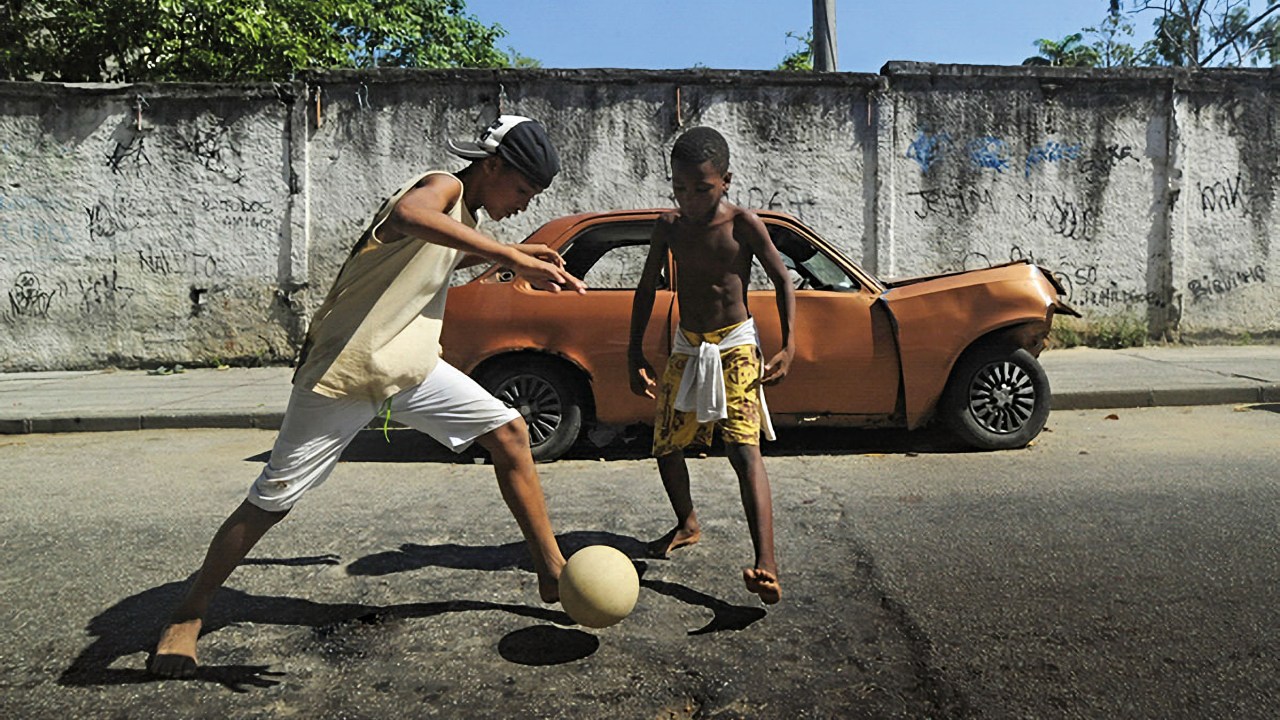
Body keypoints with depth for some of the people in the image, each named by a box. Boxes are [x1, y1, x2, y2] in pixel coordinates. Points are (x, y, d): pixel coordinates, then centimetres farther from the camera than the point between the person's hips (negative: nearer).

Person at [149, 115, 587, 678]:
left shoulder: (464, 226, 12)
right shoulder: (443, 186, -14)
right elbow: (406, 213, -40)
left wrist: (521, 262, 22)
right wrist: (509, 256, -42)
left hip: (413, 369, 8)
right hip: (344, 372, -8)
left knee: (509, 431, -2)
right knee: (272, 501, 0)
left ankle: (552, 574, 7)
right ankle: (187, 618, 20)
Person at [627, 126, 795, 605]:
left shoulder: (742, 224, -12)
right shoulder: (669, 226, -2)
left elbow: (782, 281, -3)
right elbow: (647, 289, 8)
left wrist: (788, 348, -11)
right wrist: (635, 354, 4)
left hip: (735, 347, -5)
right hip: (686, 348, 5)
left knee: (743, 449, -20)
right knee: (665, 446, 11)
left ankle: (766, 566, -28)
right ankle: (687, 525, 38)